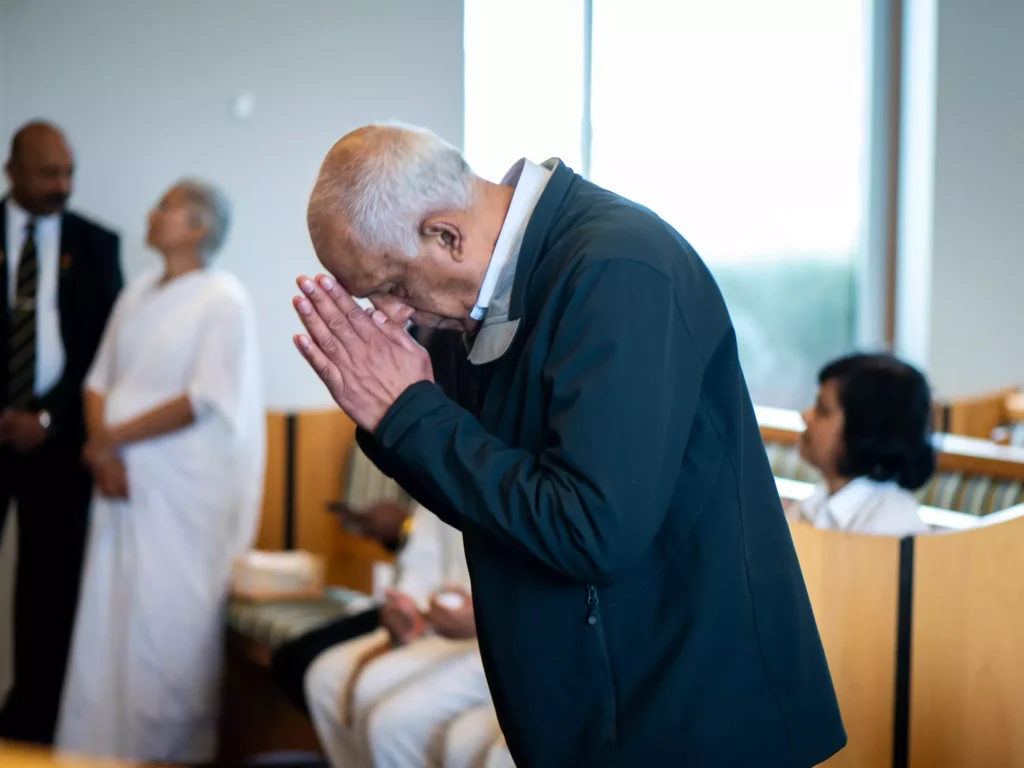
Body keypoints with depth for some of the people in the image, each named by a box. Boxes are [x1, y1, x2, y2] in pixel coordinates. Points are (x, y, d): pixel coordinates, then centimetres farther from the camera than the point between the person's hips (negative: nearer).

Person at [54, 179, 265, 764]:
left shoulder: (223, 299, -6)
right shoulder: (136, 295, 15)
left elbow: (205, 399, -14)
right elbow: (100, 380, 13)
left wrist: (112, 438, -10)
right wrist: (102, 451, -6)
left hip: (184, 493, -6)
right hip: (123, 484, 6)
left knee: (169, 627, -4)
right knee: (109, 619, 5)